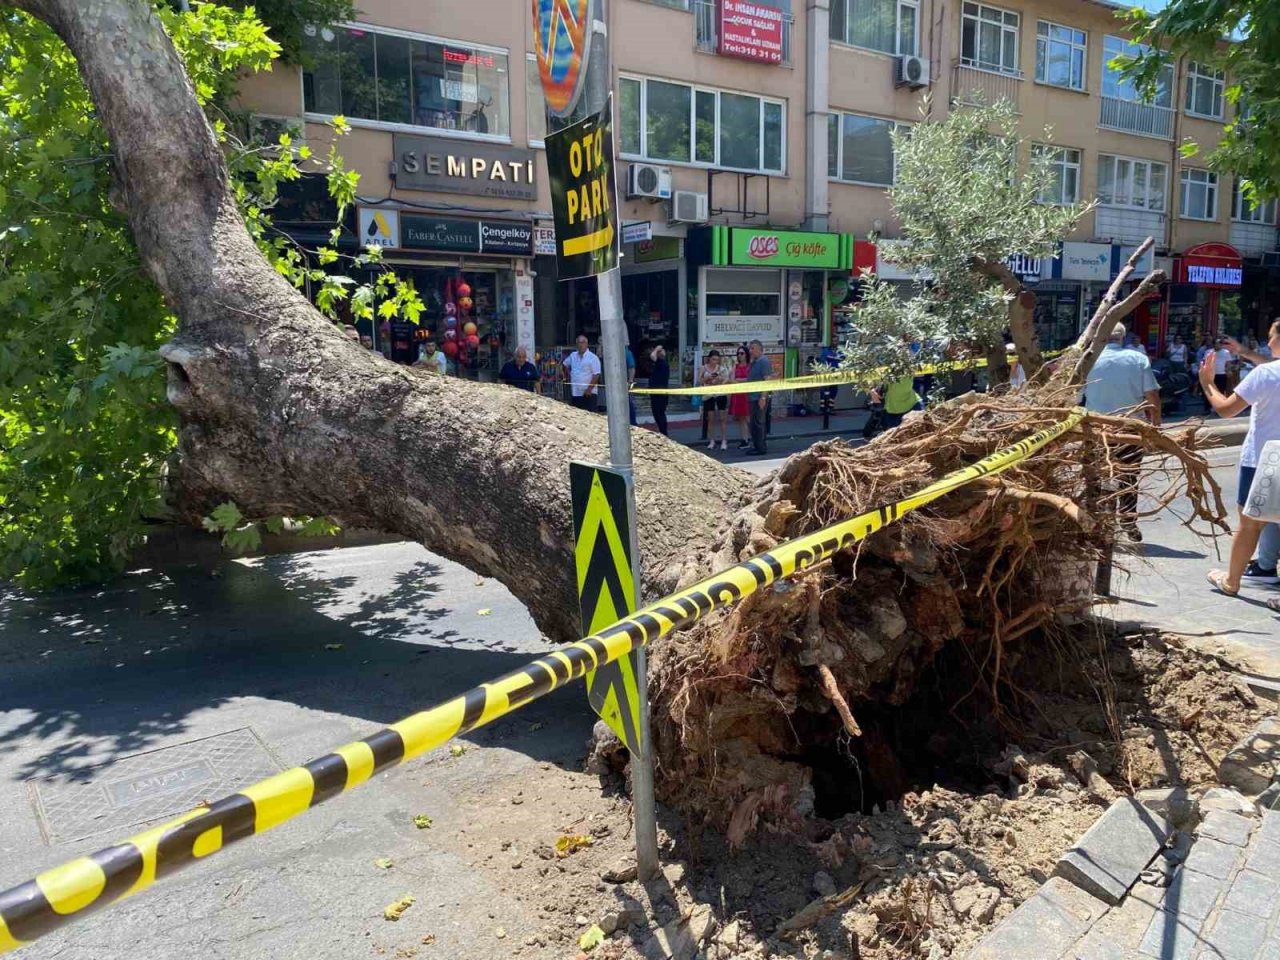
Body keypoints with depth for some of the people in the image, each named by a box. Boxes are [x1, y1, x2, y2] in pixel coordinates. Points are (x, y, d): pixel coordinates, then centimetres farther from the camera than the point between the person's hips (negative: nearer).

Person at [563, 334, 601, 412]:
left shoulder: (593, 358, -8)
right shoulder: (572, 356, 9)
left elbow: (596, 375, -12)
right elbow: (566, 365, 29)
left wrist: (589, 389, -17)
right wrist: (568, 374, 15)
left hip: (589, 394, -5)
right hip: (575, 393, 5)